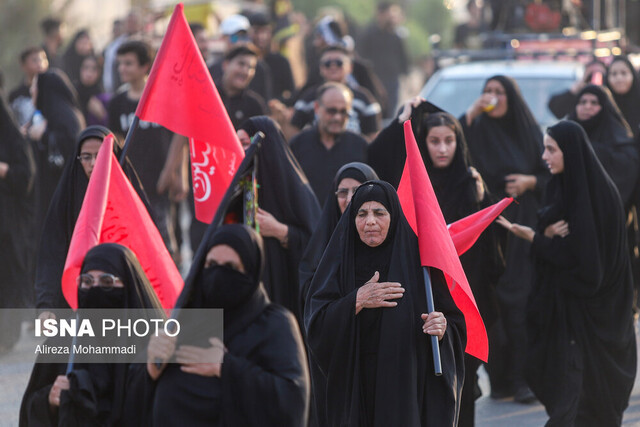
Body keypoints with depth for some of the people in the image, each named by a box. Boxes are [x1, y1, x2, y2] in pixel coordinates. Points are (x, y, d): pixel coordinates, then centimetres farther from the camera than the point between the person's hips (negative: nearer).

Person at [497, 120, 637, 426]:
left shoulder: (597, 193, -17)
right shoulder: (562, 186, 9)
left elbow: (586, 252, -19)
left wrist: (535, 238, -19)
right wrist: (546, 235, -10)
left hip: (588, 306, -8)